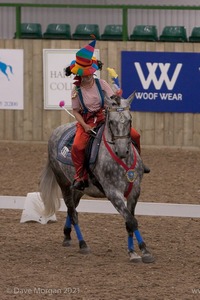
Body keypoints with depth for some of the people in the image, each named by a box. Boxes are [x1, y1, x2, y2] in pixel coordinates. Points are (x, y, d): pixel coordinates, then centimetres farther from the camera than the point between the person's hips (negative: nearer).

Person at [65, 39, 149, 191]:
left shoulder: (101, 84, -5)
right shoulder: (76, 90, -7)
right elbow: (76, 111, -2)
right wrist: (85, 126, -16)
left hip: (105, 117, 2)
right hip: (87, 121, -2)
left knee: (134, 135, -9)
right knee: (77, 146, -28)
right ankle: (80, 177, -9)